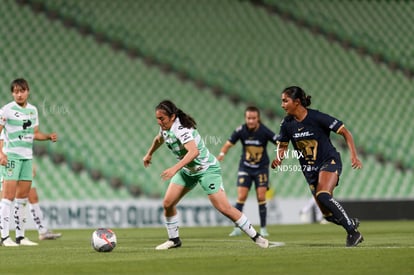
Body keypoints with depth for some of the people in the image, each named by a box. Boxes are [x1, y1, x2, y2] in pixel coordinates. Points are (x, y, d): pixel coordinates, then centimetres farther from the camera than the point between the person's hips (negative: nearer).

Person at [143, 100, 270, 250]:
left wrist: (175, 168, -54)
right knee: (168, 203, -2)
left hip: (206, 169, -8)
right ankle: (174, 240, 16)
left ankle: (256, 237, -3)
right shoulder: (165, 127, -2)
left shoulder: (181, 129, -29)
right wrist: (149, 154, 37)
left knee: (224, 208, -13)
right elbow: (159, 139, 24)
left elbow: (194, 151, -45)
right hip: (187, 170, 8)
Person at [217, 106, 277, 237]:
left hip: (261, 167, -1)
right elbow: (228, 143, -8)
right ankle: (237, 228, 1)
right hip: (245, 167, 1)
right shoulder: (241, 130, -13)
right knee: (241, 197, -7)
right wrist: (222, 153, -27)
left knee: (261, 197, -7)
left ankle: (263, 228, 4)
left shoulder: (264, 131, -17)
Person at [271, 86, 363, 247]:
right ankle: (351, 223, 31)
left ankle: (352, 231, -20)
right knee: (328, 214, 0)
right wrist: (279, 158, -12)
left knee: (323, 195, -32)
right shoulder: (287, 123, -4)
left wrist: (354, 155, -25)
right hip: (309, 169, 5)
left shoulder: (317, 118, -19)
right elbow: (282, 145, 11)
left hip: (329, 162, -5)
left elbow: (345, 133, -13)